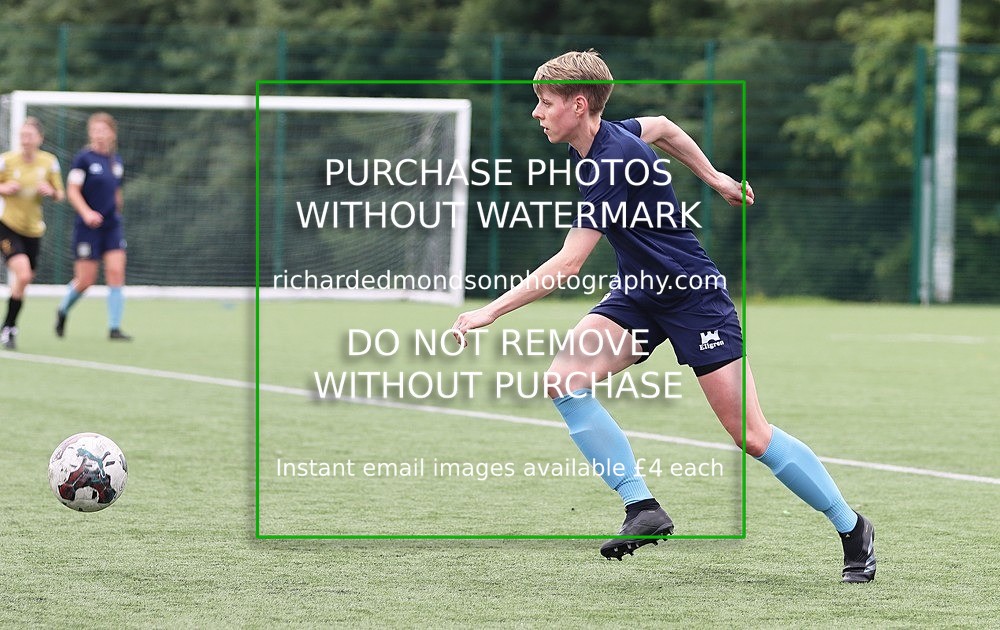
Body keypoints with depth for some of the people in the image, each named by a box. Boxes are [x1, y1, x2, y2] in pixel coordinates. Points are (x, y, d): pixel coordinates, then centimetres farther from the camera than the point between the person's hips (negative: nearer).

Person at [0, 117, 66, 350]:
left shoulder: (49, 162, -2)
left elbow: (59, 195, 8)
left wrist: (50, 191, -15)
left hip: (33, 229, 4)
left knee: (24, 279, 10)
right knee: (23, 274, -21)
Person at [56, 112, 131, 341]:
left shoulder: (117, 161, 10)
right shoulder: (84, 158, -7)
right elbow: (72, 191, -12)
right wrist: (87, 213, -25)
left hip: (113, 226, 5)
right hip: (88, 227, -5)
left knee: (116, 273, -9)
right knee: (85, 280, -2)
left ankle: (114, 328, -6)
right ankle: (63, 311, 28)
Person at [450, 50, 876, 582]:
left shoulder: (615, 163, -27)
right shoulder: (599, 140, 0)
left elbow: (567, 264, -31)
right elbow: (662, 127, 22)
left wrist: (491, 312, -30)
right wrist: (711, 176, 32)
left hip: (694, 298, -9)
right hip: (640, 295, 9)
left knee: (751, 436, -8)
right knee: (564, 379, -15)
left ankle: (852, 528, 9)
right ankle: (642, 508, -12)